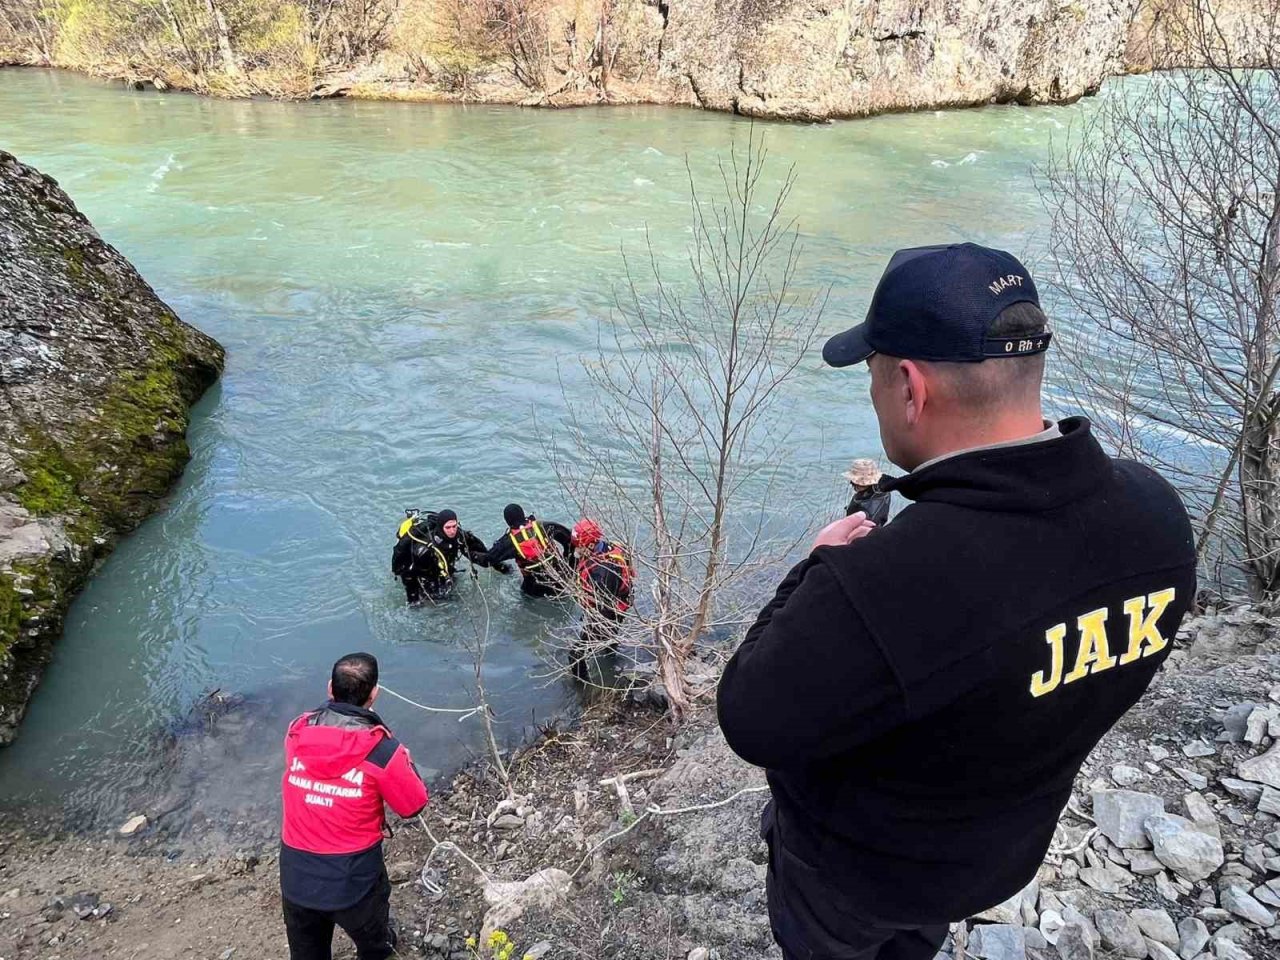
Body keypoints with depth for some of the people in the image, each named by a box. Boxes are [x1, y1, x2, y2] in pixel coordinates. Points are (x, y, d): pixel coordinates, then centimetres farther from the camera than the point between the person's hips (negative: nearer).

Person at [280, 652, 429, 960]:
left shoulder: (296, 732, -10)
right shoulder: (383, 750, -23)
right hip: (353, 882, -4)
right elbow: (414, 806, -9)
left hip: (296, 878, 4)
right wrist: (403, 760, 6)